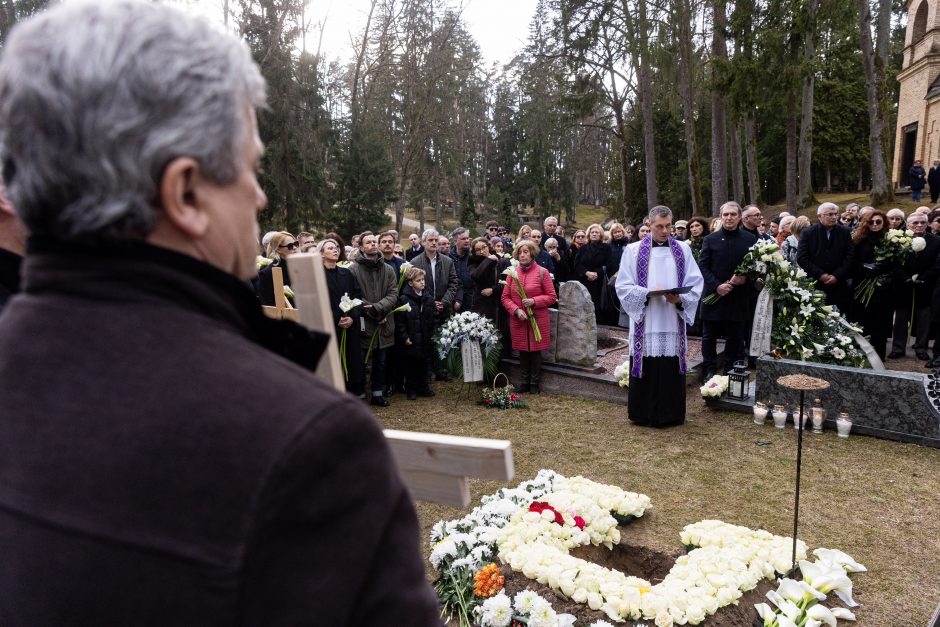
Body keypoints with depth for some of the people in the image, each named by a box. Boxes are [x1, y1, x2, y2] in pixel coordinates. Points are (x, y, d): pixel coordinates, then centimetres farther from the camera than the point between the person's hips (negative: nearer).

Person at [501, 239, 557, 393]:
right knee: (522, 351, 9)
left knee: (535, 350, 5)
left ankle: (535, 383, 18)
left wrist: (534, 301, -16)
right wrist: (517, 310, -12)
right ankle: (524, 382, 22)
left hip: (537, 320, -2)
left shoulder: (542, 272, -2)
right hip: (518, 321, 2)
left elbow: (552, 297, -2)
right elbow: (505, 297, 5)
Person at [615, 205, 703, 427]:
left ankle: (671, 414, 16)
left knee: (671, 371, 4)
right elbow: (623, 286, -1)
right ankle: (643, 414, 14)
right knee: (645, 370, 1)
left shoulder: (683, 250, 9)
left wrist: (680, 299, -14)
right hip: (644, 323, -1)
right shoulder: (633, 250, 3)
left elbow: (695, 284, 5)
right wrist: (648, 293, -16)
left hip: (673, 323, 2)